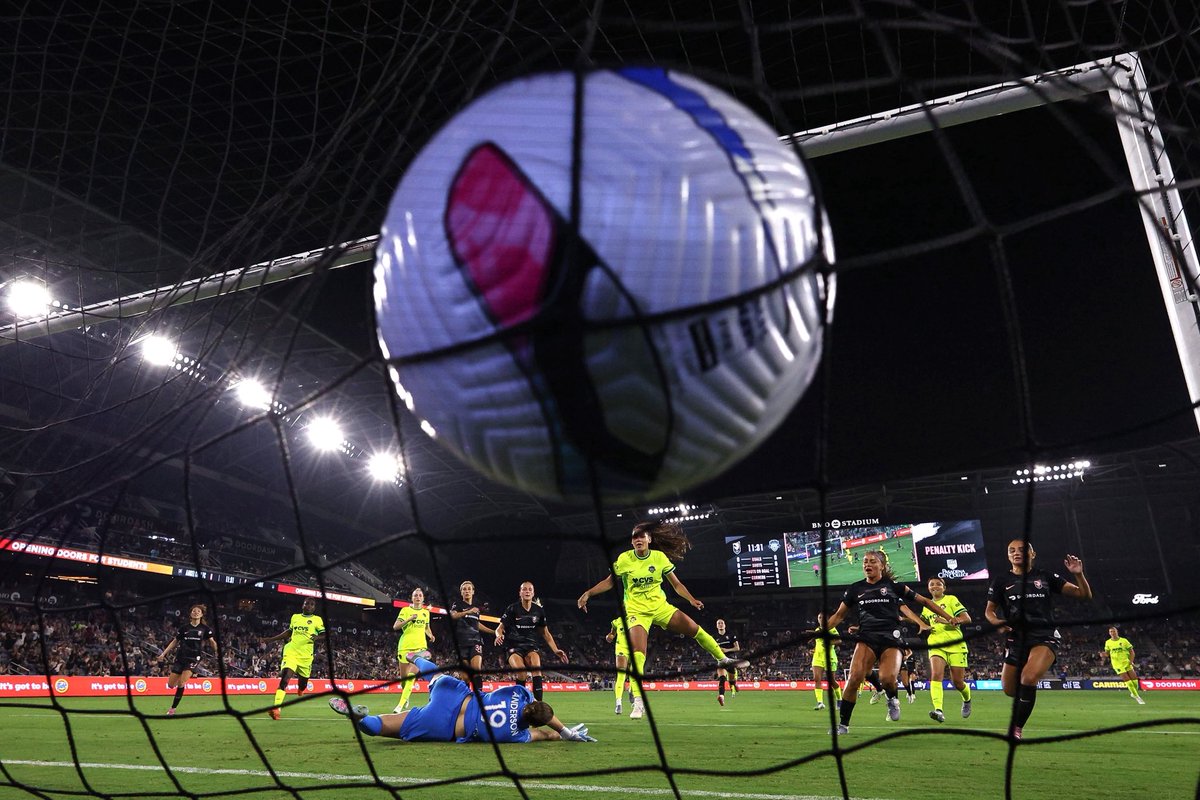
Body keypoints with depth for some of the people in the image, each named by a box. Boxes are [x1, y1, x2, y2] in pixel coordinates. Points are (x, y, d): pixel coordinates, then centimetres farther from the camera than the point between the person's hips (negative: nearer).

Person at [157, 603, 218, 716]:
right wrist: (164, 653, 9)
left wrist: (217, 651, -12)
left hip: (194, 658, -3)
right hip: (181, 657, 3)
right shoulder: (184, 627, 5)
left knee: (181, 683, -16)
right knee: (171, 685, 2)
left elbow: (212, 641, 5)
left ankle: (173, 708, -1)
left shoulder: (205, 628, 2)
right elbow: (175, 641, 14)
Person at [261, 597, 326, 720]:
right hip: (291, 652, 1)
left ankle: (300, 691, 50)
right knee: (285, 678, -21)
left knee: (302, 683, 12)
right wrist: (270, 639, 27)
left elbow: (324, 634, -3)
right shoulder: (295, 617, 13)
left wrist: (317, 637, -26)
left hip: (306, 656, 0)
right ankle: (276, 708, -27)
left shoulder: (317, 620, 4)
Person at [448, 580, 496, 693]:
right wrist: (468, 612, -35)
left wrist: (494, 632, 30)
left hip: (475, 640, 2)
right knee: (467, 669, -4)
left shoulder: (476, 607, 18)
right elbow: (453, 615, -19)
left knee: (476, 668, -16)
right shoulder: (457, 604, 4)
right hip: (462, 641, -2)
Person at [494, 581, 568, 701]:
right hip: (514, 647, -2)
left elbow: (545, 633, 17)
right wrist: (499, 635, -21)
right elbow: (499, 628, 3)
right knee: (522, 673, -29)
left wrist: (556, 650, 8)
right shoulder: (512, 608, -2)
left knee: (536, 666, -30)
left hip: (531, 646, 2)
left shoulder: (539, 610, 7)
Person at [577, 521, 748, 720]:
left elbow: (676, 584, 4)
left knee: (695, 628, -4)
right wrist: (588, 593, -7)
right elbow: (609, 582, 4)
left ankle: (723, 659, 17)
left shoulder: (660, 557, -4)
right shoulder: (624, 559, -7)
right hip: (636, 611, -2)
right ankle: (639, 701, -13)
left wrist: (691, 599, -8)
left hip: (660, 606, 2)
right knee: (638, 653, -20)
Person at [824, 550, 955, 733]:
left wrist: (949, 618, 9)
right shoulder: (855, 589, 12)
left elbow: (924, 601, 13)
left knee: (887, 678, -26)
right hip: (867, 637, 2)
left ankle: (892, 699, 12)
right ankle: (843, 724, -7)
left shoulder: (893, 586, 7)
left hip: (891, 638, -2)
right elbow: (839, 615, 17)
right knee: (854, 677, -20)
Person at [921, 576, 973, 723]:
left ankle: (967, 700, 37)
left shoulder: (951, 599, 3)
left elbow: (967, 619, -7)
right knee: (936, 675, -21)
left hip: (955, 645, -3)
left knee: (957, 682, 3)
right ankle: (938, 710, -31)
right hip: (936, 645, 3)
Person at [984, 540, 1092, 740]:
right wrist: (997, 622, -10)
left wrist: (1078, 574, -12)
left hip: (1045, 637, -2)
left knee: (1028, 678, -29)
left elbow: (1084, 595, 6)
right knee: (1010, 690, 6)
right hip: (1016, 639, 3)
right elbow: (989, 611, 12)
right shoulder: (1001, 580, 5)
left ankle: (1016, 729, -13)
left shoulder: (1045, 576, 4)